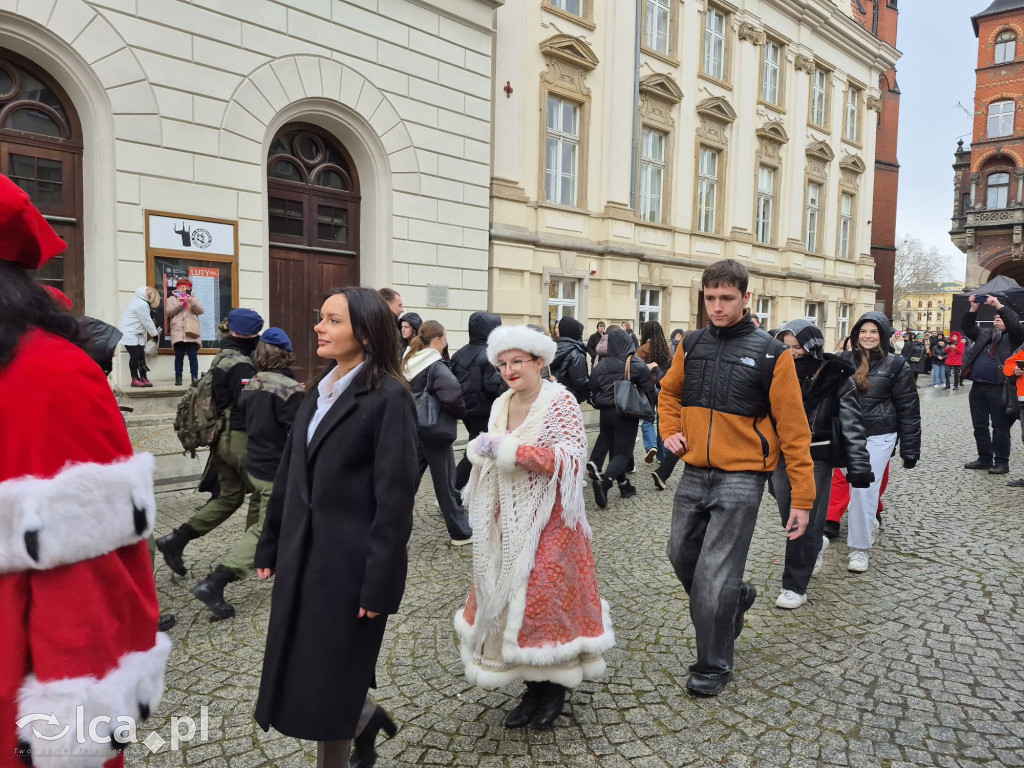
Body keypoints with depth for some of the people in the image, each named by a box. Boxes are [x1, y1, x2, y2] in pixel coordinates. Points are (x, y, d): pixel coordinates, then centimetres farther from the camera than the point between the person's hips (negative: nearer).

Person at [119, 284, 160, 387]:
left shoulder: (140, 301, 11)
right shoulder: (141, 305, -21)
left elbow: (146, 319, 13)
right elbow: (147, 321, -16)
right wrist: (155, 334, -6)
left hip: (137, 334, 10)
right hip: (130, 334, -10)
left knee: (141, 356, 5)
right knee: (135, 356, -7)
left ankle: (144, 378, 7)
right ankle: (135, 379, -1)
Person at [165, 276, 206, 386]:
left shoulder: (194, 298, 18)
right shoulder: (172, 299, 15)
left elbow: (201, 311, 2)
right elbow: (167, 312, 1)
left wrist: (192, 302, -13)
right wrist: (178, 305, -11)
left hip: (191, 333, 0)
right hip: (178, 333, 0)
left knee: (193, 356, -3)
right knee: (179, 356, 1)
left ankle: (195, 377, -1)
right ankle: (178, 378, 4)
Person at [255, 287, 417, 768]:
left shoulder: (389, 397, -14)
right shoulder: (319, 393, 10)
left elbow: (395, 497, -17)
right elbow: (289, 477, 13)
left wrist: (379, 584, -18)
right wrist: (270, 547, 13)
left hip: (350, 564, -7)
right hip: (303, 559, 7)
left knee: (327, 682, 8)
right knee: (299, 673, 17)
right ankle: (363, 717, 43)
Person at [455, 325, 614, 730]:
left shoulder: (560, 402, -10)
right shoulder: (501, 405, 9)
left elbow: (571, 457, -21)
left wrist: (512, 451, -25)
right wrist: (481, 449, -3)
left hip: (548, 519, -6)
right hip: (507, 520, 6)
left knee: (544, 598, -3)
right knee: (507, 596, 8)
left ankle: (554, 688, 21)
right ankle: (533, 687, 25)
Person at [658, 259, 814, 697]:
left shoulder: (771, 354, -9)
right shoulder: (691, 346, 5)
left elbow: (793, 429, -9)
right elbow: (669, 391, 23)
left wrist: (802, 498, -11)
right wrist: (670, 431, 5)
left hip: (740, 479, -5)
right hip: (694, 473, 6)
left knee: (714, 577, -2)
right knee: (682, 556, 16)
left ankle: (714, 665, 19)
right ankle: (737, 597, 44)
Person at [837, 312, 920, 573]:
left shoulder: (895, 364, -4)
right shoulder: (844, 361, 4)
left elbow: (908, 408, -2)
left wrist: (910, 449, -4)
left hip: (878, 437, -3)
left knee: (864, 488, -7)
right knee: (858, 487, 15)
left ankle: (860, 548, 5)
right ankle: (869, 522, 44)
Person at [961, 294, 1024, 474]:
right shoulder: (984, 333, 18)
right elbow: (966, 327, 9)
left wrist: (999, 306, -15)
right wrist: (973, 309, -3)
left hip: (998, 388, -5)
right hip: (977, 387, 5)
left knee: (1000, 427, 0)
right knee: (980, 426, 11)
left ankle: (1001, 462, 8)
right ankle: (984, 459, 22)